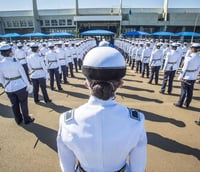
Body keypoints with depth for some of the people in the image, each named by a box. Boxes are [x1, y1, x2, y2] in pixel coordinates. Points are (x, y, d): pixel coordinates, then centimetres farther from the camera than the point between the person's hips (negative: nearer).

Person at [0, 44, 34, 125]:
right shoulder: (16, 62, -18)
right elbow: (23, 75, -14)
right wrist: (28, 85, -4)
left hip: (9, 88, 4)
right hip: (20, 86, -4)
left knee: (14, 104, 18)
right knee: (23, 103, 13)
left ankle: (18, 120, 34)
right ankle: (26, 119, 25)